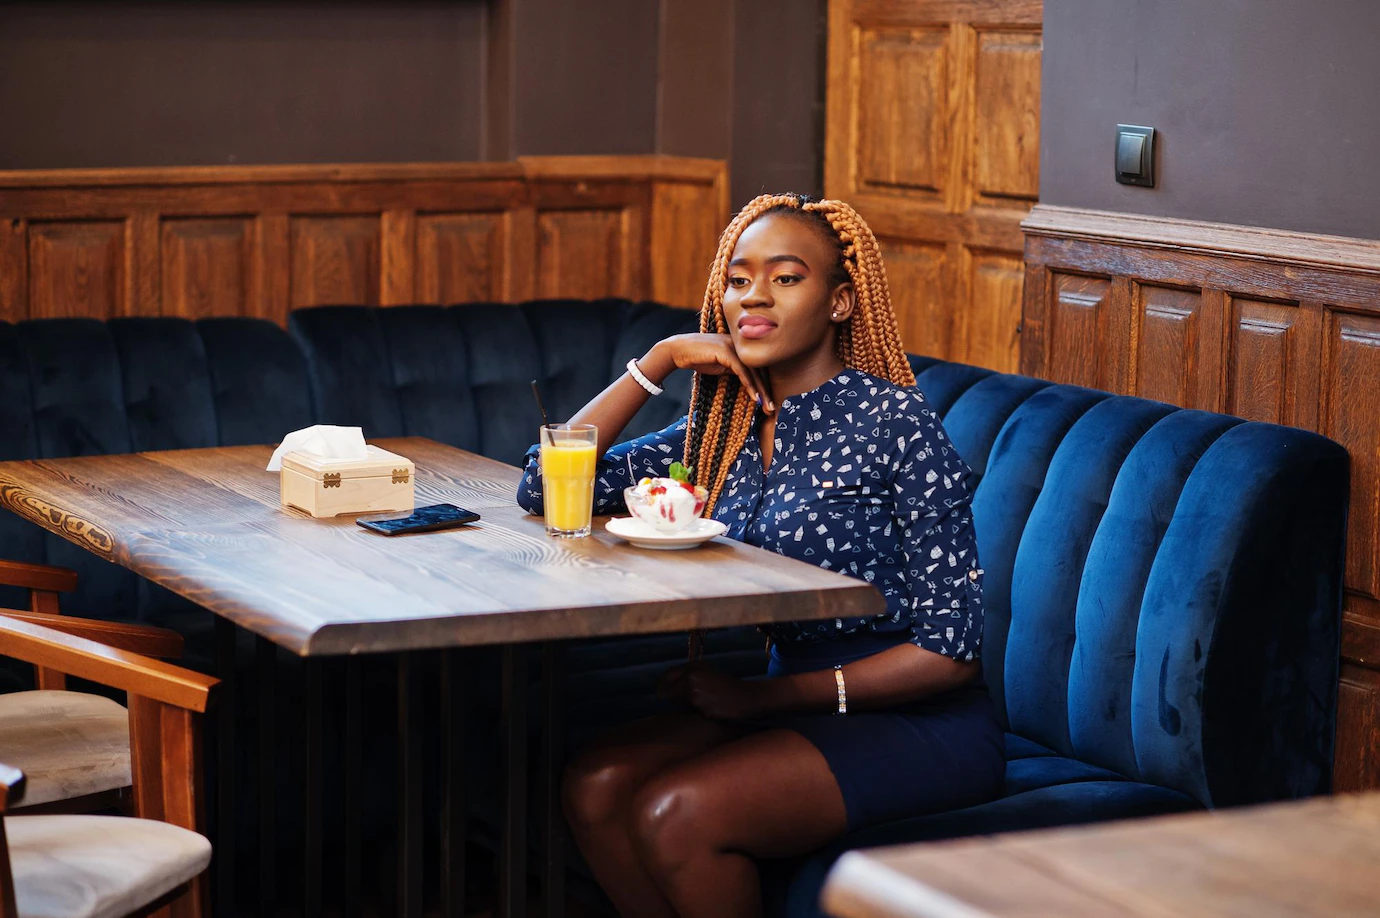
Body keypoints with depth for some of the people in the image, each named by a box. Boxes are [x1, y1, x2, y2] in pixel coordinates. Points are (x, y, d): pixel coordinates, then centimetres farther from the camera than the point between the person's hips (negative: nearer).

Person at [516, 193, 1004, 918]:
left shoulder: (893, 422, -12)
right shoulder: (727, 432, 8)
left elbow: (951, 646, -15)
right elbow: (546, 486, 4)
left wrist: (764, 696, -17)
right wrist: (660, 360, -2)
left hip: (919, 723, -7)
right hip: (800, 708, 7)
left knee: (676, 812, -24)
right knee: (595, 787, -15)